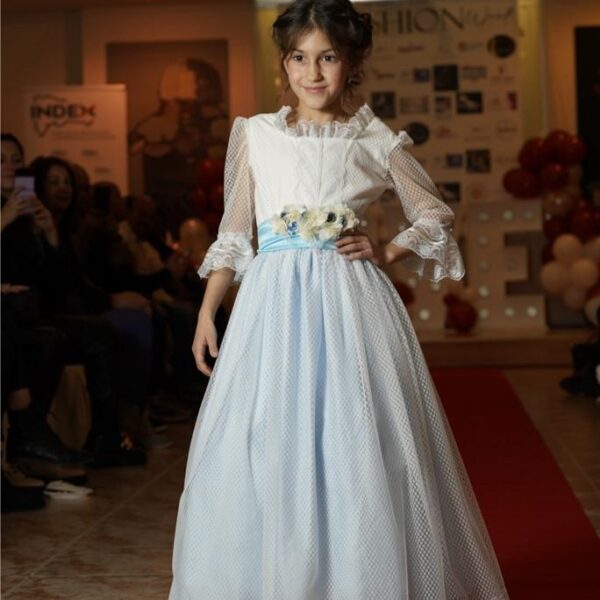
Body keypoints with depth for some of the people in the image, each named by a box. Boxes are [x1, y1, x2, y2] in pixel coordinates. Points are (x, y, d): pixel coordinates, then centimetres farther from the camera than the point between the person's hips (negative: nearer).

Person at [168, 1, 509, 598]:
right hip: (274, 304, 1)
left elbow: (435, 216, 15)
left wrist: (388, 252, -1)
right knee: (265, 452, 1)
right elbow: (233, 232, 12)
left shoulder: (377, 140, 5)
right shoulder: (255, 134, 8)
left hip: (351, 302, -1)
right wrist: (206, 312, 5)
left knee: (359, 451, -2)